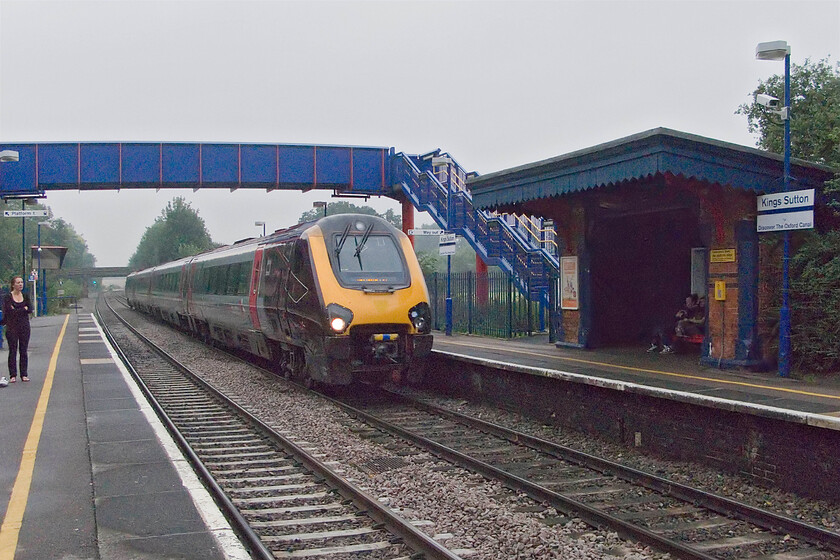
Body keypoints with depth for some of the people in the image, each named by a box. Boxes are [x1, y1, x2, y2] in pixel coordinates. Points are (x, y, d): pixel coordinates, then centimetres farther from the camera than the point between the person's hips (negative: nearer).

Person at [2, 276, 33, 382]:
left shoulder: (25, 296, 9)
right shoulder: (7, 297, -4)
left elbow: (30, 310, -2)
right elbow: (10, 311, -15)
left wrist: (16, 310, -11)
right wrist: (24, 309, -8)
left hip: (24, 327, 3)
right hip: (12, 327, -3)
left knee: (24, 351, 4)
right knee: (13, 351, 0)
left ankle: (24, 374, 9)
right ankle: (13, 375, 5)